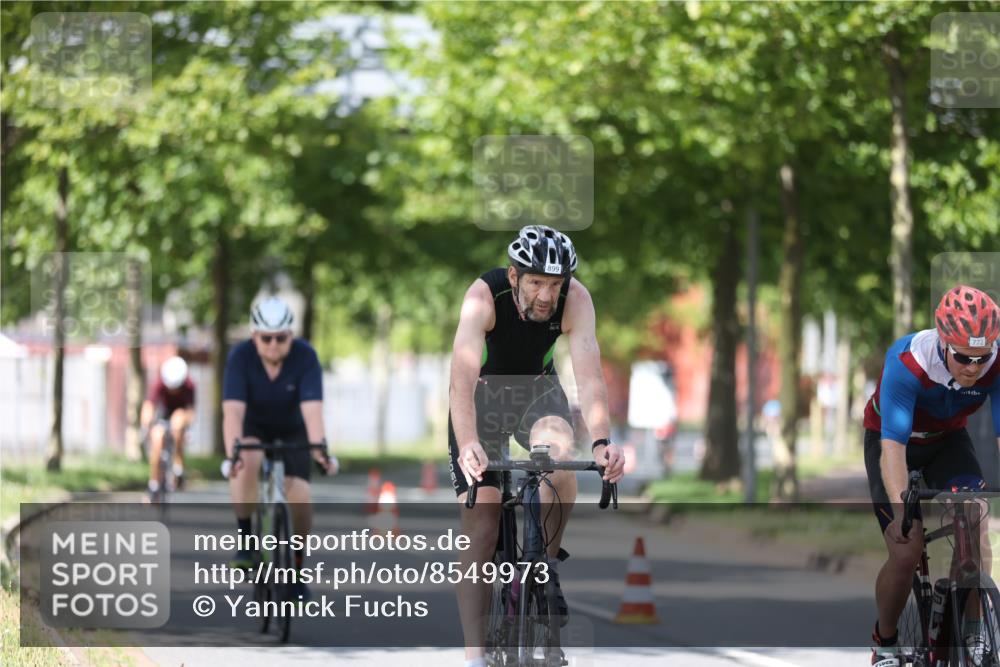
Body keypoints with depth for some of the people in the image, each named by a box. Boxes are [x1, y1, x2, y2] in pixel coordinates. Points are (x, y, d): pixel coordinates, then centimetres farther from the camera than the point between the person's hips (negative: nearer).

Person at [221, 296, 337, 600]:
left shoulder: (305, 357, -26)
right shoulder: (241, 357, -27)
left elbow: (312, 408, -36)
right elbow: (233, 410, -36)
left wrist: (318, 449, -51)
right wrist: (232, 452, -51)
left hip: (292, 430, 1)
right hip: (253, 428, -1)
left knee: (298, 493, -19)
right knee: (247, 463, -34)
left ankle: (296, 566, 2)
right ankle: (245, 540, -18)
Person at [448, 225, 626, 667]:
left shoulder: (575, 299, -26)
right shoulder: (484, 296, -32)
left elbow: (588, 374, -34)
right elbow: (463, 378, -42)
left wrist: (601, 442, -50)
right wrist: (467, 444, -58)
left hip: (538, 389, 2)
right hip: (484, 394, -1)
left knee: (558, 455, -33)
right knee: (480, 530, -10)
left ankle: (546, 564, -9)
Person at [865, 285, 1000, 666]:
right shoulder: (906, 363, -37)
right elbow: (893, 448, -41)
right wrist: (901, 511, -55)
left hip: (947, 440, 3)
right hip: (895, 439, -3)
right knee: (907, 552, -16)